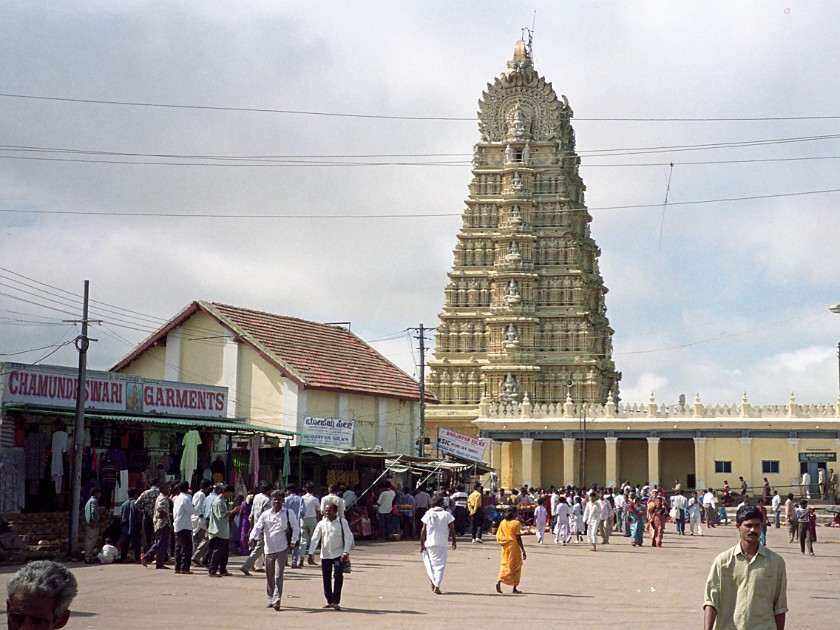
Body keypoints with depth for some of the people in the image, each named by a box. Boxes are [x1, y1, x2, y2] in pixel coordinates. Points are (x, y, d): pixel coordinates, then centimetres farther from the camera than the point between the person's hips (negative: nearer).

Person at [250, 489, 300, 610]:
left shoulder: (289, 513, 2)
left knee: (278, 575, -12)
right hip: (269, 549, 3)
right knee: (269, 576, 12)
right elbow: (258, 527, -3)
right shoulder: (265, 514, 6)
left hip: (282, 549, -3)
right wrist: (252, 538, -21)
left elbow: (295, 528, 6)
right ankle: (271, 599, 26)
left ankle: (277, 601, -13)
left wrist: (293, 542, -4)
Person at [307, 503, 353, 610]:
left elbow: (348, 538, -5)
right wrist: (311, 554, -9)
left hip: (339, 554, -3)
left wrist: (345, 553, -14)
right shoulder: (322, 524, 2)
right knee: (326, 578, 7)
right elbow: (315, 539, -1)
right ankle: (329, 601, 20)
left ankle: (335, 602, -9)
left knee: (338, 576, -14)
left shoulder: (342, 522, -4)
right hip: (325, 554, 3)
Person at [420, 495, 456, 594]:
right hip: (442, 543, -1)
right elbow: (452, 529, -3)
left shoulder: (428, 514, 0)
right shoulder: (446, 515, -3)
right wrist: (453, 541, 10)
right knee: (440, 564, 3)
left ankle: (433, 581, 8)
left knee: (430, 563, 18)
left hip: (429, 542, 1)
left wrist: (422, 544, 3)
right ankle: (437, 586, -7)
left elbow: (423, 530, -2)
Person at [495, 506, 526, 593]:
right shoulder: (516, 523, -11)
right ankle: (515, 588, 11)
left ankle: (499, 582, -12)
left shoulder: (503, 522, 6)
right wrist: (523, 550, -11)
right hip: (514, 547, -5)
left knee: (505, 565, 12)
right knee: (516, 566, 8)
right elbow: (518, 538, -14)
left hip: (505, 548, 5)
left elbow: (498, 536, 4)